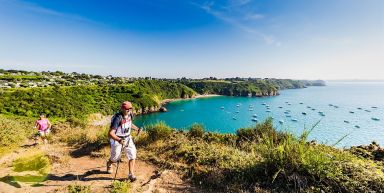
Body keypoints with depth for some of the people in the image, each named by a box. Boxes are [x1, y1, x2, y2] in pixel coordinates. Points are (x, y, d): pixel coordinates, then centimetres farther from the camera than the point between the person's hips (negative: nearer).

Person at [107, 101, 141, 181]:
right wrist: (119, 140, -46)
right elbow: (110, 133, -32)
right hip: (117, 139, -5)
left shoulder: (129, 115, -6)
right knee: (115, 157, 16)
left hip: (127, 138, 5)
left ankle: (131, 174, 7)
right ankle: (109, 164, 53)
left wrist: (137, 128, 3)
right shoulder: (117, 118, -29)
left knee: (132, 155, -5)